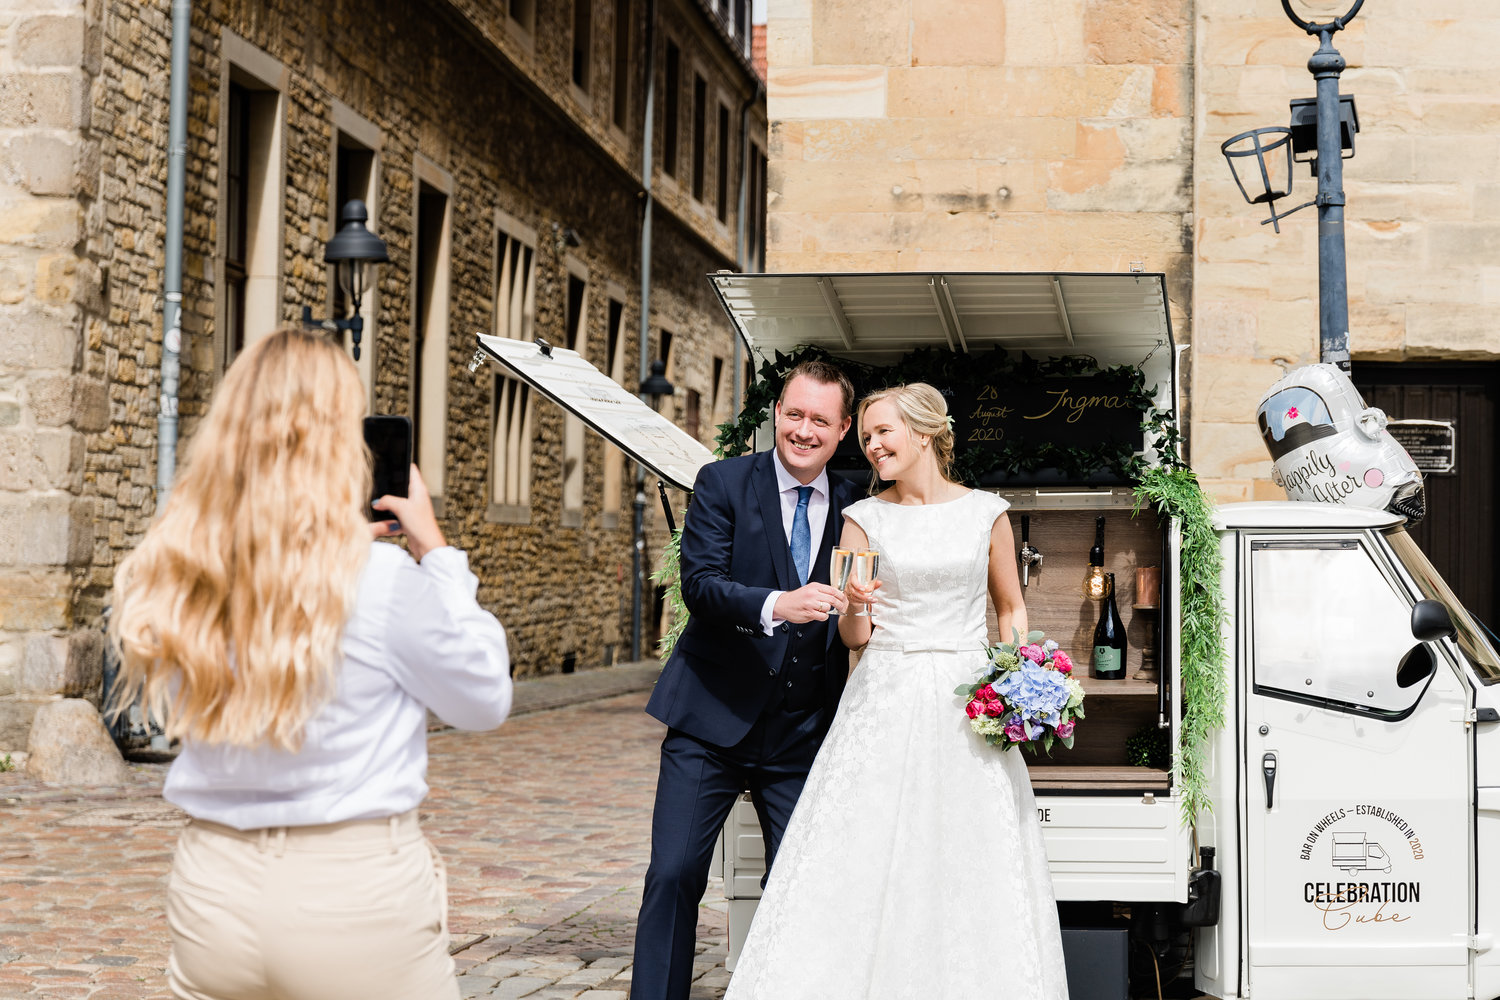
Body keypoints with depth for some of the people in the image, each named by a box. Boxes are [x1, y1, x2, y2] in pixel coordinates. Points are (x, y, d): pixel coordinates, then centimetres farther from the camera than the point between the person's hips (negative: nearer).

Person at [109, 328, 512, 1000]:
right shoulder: (385, 581, -15)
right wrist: (435, 551, 5)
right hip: (355, 890, -4)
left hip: (211, 890, 4)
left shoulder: (168, 581, -3)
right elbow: (486, 700, 0)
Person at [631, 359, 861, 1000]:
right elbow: (700, 582, -16)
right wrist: (776, 605, -31)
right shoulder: (724, 483, -2)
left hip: (805, 732, 3)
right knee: (674, 874, -6)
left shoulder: (854, 508, 7)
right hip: (712, 719, -2)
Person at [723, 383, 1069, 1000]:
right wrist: (855, 605, -19)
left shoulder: (985, 512, 5)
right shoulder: (865, 518, 5)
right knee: (863, 862, -6)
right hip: (884, 704, 0)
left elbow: (1011, 608, 16)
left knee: (972, 868, 0)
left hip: (967, 704, 0)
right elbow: (854, 638, 3)